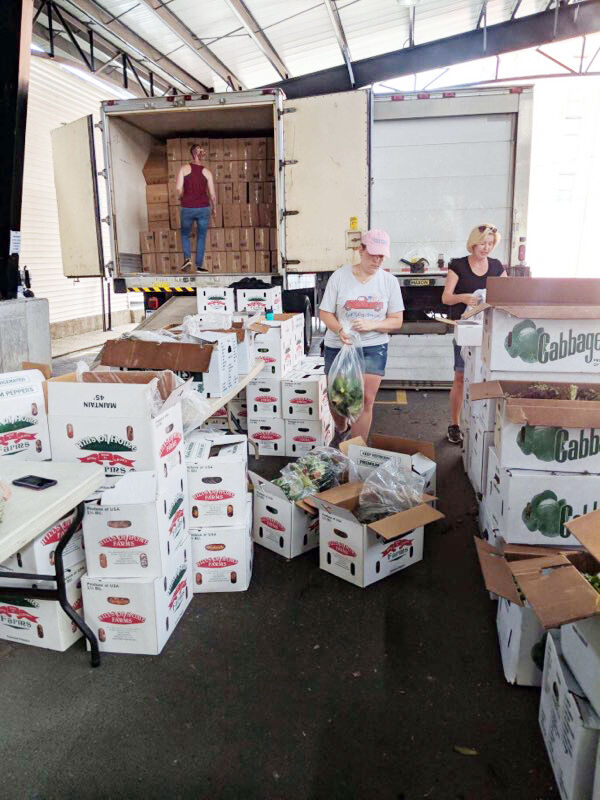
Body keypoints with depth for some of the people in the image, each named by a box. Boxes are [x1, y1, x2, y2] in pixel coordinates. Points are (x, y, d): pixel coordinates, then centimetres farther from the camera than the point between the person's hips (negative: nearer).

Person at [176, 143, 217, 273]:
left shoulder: (184, 169, 1)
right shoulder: (207, 171, 3)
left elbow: (179, 189, -6)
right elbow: (212, 194, 2)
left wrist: (182, 198, 15)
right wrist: (213, 208, 18)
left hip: (187, 208, 0)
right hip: (204, 208, 0)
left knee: (185, 235, 17)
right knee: (201, 237, 10)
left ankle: (187, 259, -4)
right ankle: (199, 266, 7)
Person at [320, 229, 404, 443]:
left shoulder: (389, 281, 0)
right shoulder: (340, 276, -3)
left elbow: (397, 321, 1)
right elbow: (325, 313, -1)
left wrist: (371, 325, -18)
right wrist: (340, 330, -22)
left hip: (373, 347, 0)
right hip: (338, 346, 0)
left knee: (366, 400, -5)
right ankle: (341, 430, 43)